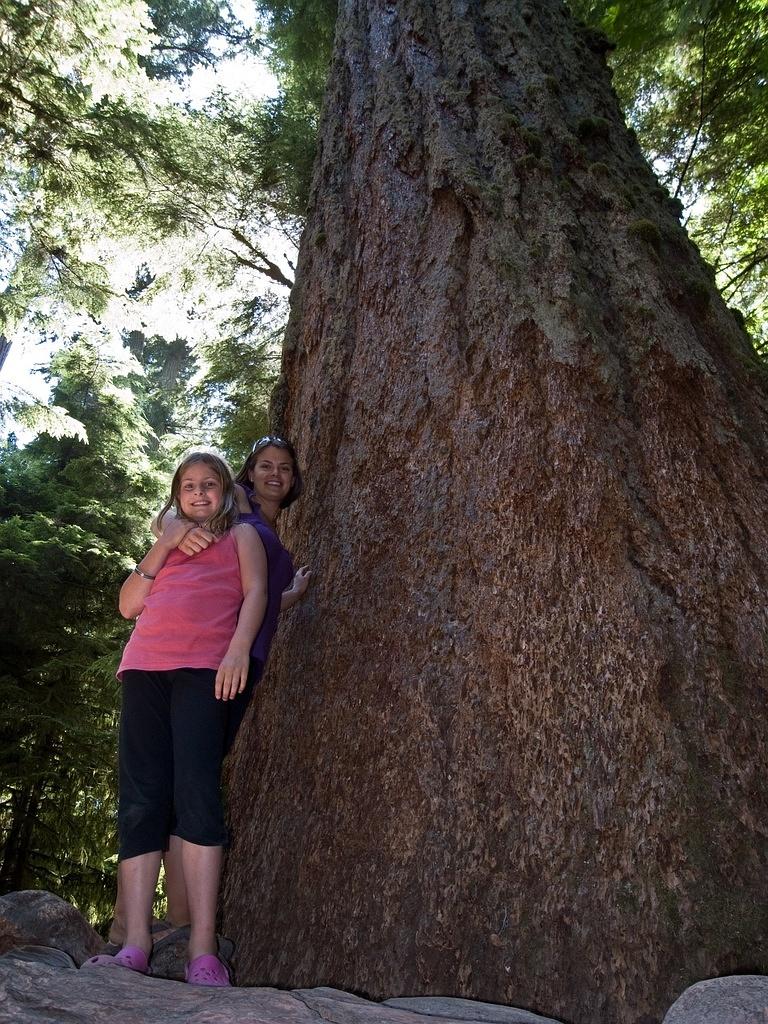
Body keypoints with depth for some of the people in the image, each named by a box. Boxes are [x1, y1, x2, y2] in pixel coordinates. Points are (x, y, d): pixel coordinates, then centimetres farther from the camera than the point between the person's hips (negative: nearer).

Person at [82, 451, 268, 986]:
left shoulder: (241, 535, 20)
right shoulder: (168, 541, 30)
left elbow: (255, 592, 3)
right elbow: (128, 605, 20)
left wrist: (239, 650, -15)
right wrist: (162, 549, 8)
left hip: (207, 667, -4)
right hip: (146, 666, 4)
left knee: (196, 791, -16)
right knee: (141, 799, -7)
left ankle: (203, 950, -17)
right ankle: (136, 945, -8)